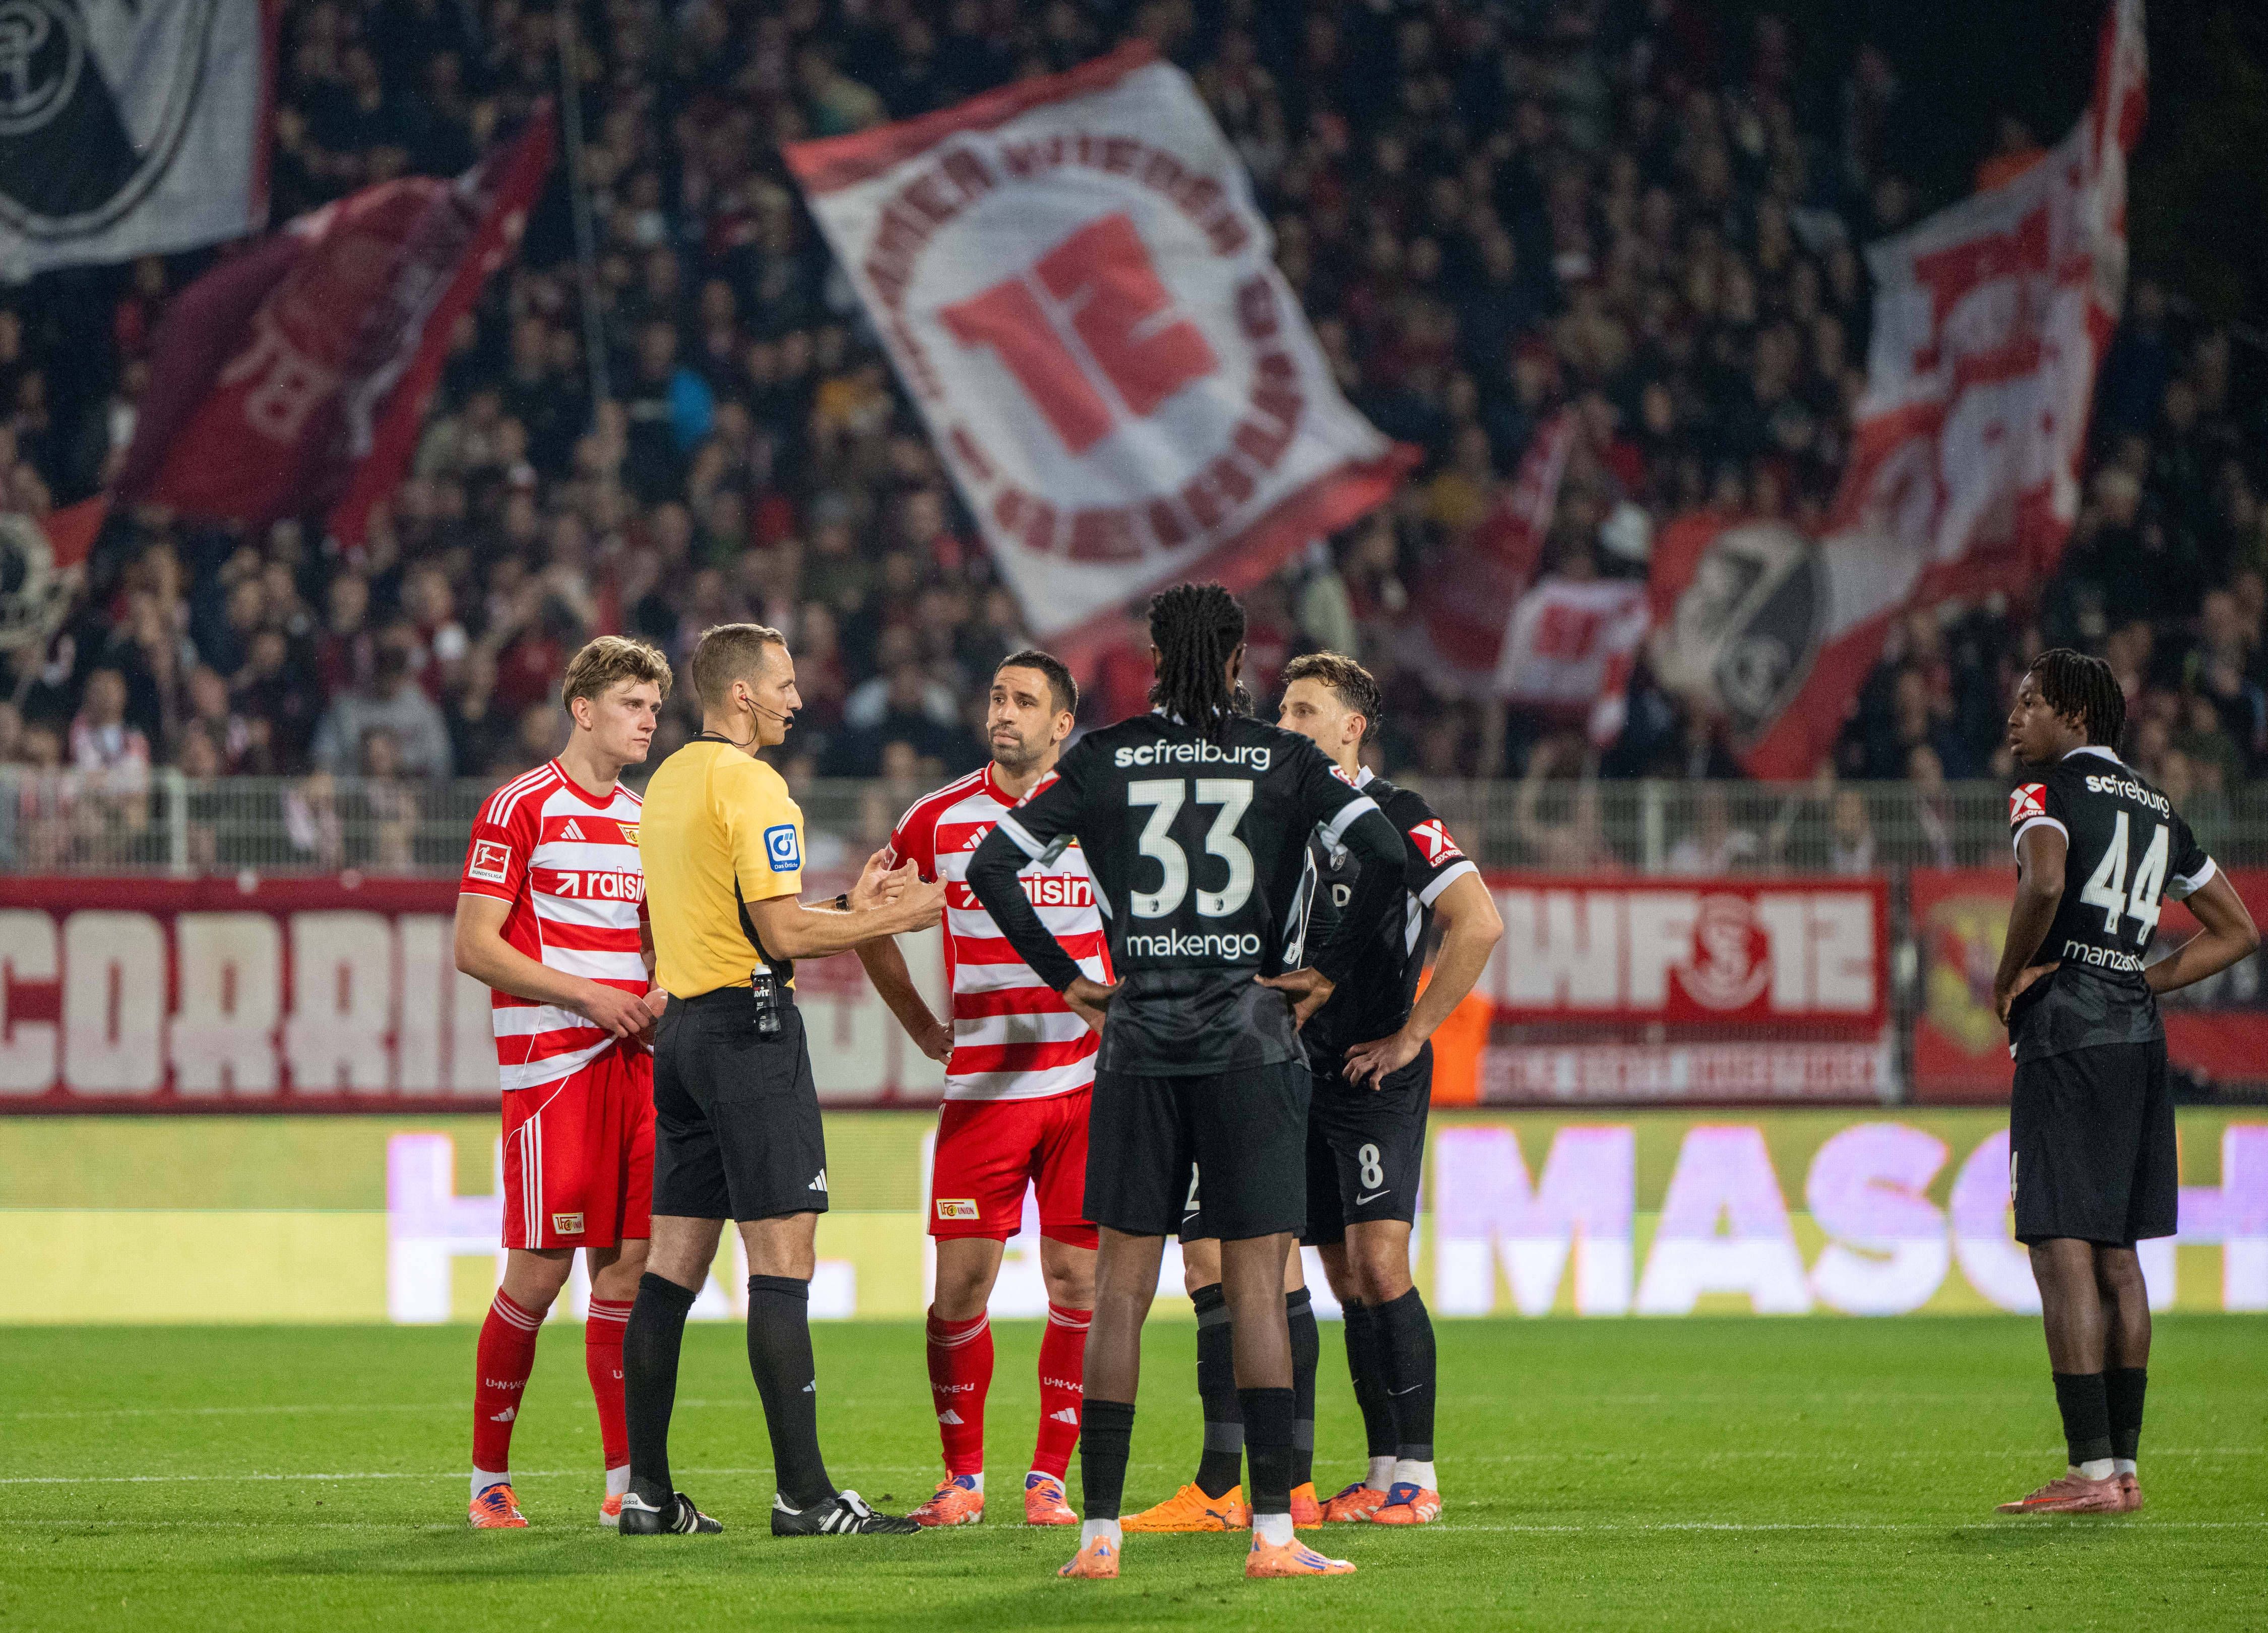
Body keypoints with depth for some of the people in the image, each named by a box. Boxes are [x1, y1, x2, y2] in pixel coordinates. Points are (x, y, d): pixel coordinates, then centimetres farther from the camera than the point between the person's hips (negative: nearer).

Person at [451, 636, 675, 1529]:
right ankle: (489, 1478, 4)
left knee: (626, 1266, 3)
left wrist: (660, 995, 3)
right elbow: (474, 946, -9)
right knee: (539, 1272, -7)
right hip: (548, 1062, -7)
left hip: (632, 1062, 7)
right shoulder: (519, 809, -4)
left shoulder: (642, 820, 18)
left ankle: (625, 1480, 5)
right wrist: (584, 994, -15)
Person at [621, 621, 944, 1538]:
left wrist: (849, 909, 18)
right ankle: (803, 1496, -12)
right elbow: (783, 932, -17)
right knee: (782, 1258, -9)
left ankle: (648, 1492, 7)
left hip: (682, 1028, 9)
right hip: (749, 1025, -9)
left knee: (673, 1263, 8)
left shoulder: (668, 783, 17)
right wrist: (896, 919, -5)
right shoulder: (749, 785, -12)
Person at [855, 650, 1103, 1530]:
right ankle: (962, 1476, 9)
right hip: (982, 1085, 0)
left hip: (1084, 1084, 0)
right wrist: (923, 1028, 11)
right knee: (961, 1284, -3)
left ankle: (1050, 1477, 7)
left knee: (1077, 1282, -1)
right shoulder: (940, 819, 4)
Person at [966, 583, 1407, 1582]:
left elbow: (990, 868, 0)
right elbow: (1386, 857, -10)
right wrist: (1327, 972, 0)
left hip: (1138, 1047, 1)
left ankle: (1100, 1531, 2)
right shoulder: (1285, 762, 1)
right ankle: (1272, 1530, -8)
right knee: (1256, 1285, -2)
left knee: (1120, 1287, 5)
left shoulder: (1104, 761, 4)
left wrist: (1067, 981, 8)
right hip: (1251, 1043, -1)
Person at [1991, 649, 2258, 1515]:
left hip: (2066, 1032, -8)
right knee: (2116, 1253, 12)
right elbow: (2236, 930, 23)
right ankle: (2122, 1465, 11)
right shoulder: (2157, 809, 19)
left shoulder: (2047, 792, -4)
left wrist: (2009, 976, -11)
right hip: (2139, 1036, 8)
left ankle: (2092, 1471, -15)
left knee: (2062, 1247, -9)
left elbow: (2044, 881, -26)